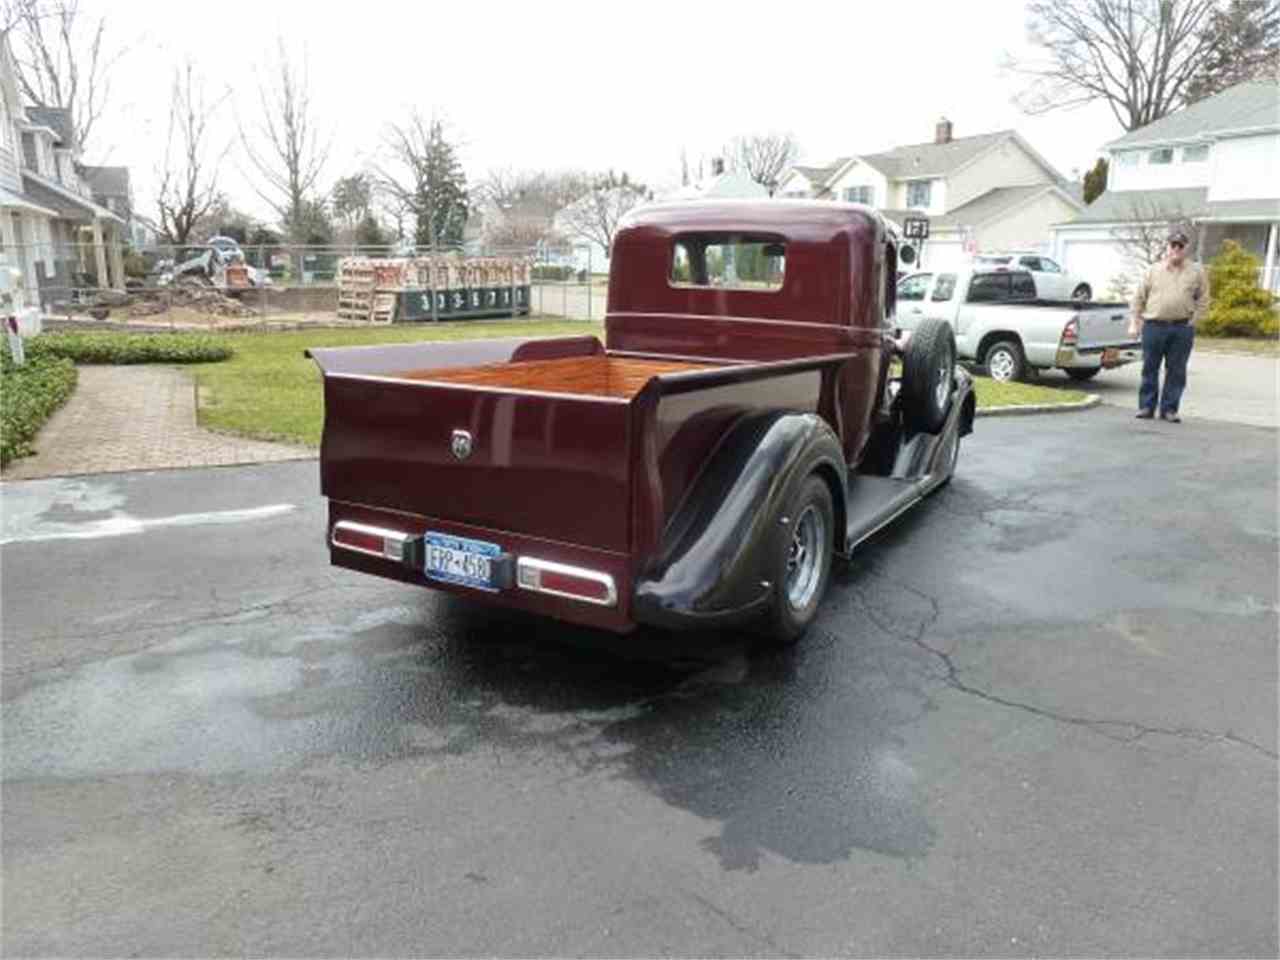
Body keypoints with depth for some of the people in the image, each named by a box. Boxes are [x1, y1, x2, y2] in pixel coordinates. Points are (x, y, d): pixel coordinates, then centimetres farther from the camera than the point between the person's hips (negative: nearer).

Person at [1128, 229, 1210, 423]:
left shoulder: (1196, 272, 9)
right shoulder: (1153, 270, 9)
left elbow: (1203, 300, 10)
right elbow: (1139, 298, 9)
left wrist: (1192, 321, -1)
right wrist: (1134, 323, 2)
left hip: (1182, 329, 0)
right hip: (1153, 326, 0)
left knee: (1176, 371, 2)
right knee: (1150, 369, 3)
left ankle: (1169, 409, 8)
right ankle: (1146, 407, 11)